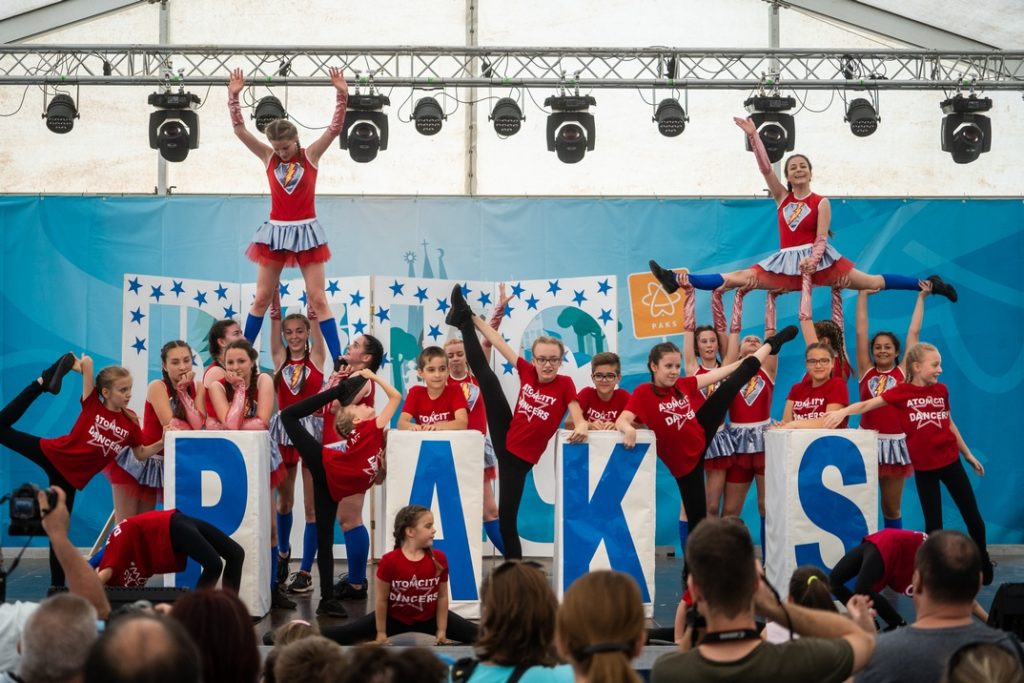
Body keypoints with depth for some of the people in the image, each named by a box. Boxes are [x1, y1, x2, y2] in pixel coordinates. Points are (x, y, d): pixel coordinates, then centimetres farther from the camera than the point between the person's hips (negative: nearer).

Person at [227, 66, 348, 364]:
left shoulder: (311, 155, -2)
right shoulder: (268, 157, 2)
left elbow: (335, 128, -11)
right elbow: (240, 130, -3)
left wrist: (342, 95, -21)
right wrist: (234, 97, -11)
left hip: (306, 231, -2)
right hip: (275, 231, 2)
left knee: (318, 299, -1)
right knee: (261, 298, 8)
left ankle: (339, 361, -2)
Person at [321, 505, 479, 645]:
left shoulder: (439, 559, -14)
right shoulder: (389, 561, -22)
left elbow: (442, 596, -3)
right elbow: (381, 599, -13)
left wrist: (442, 631, -1)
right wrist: (381, 633, -7)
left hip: (429, 618, 2)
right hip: (394, 618, -2)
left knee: (477, 634, -6)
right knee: (343, 634, -11)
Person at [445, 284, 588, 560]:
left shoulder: (565, 384, -14)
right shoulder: (527, 372, -3)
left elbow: (579, 420, -21)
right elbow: (500, 343, 2)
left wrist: (580, 428, -44)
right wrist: (476, 320, 4)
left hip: (521, 455, -4)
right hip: (506, 437, 4)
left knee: (507, 519, -6)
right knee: (485, 374, 1)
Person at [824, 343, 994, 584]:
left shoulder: (942, 390, 3)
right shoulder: (902, 392, -9)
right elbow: (868, 404, -18)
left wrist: (969, 455, 19)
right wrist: (843, 411, -36)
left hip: (950, 461, 3)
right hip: (923, 467, -3)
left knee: (974, 519, 7)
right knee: (933, 523, 2)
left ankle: (984, 565, 25)